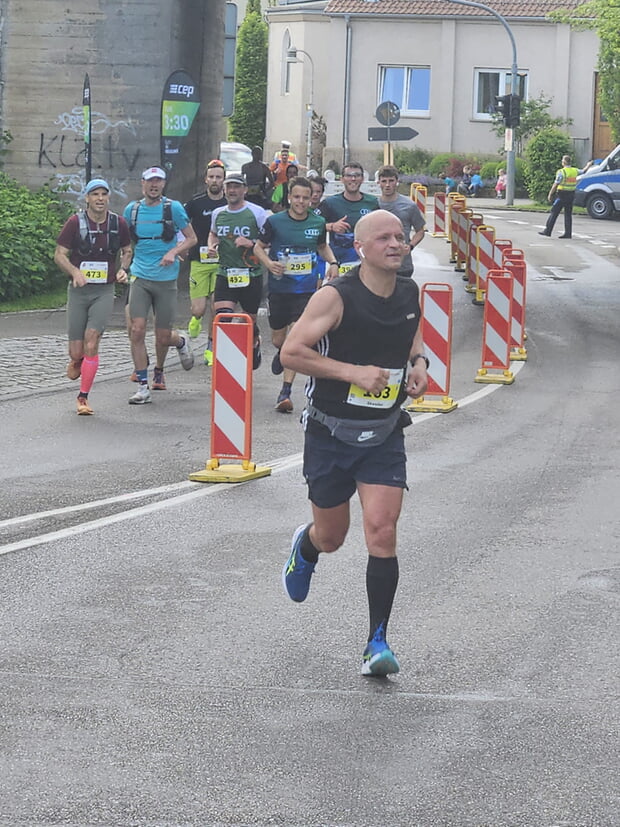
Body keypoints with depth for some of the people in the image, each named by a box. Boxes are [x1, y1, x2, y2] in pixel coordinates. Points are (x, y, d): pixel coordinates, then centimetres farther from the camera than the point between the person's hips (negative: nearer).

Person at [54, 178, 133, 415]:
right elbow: (59, 254, -2)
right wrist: (75, 272, -20)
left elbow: (127, 250, 19)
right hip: (78, 290, 0)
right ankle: (76, 360, 39)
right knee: (76, 351, -1)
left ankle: (83, 397, -8)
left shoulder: (118, 223, 3)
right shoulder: (76, 222, -4)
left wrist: (123, 269, -1)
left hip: (104, 291, 0)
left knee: (91, 339, -18)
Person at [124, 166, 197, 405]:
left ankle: (181, 342, 41)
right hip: (140, 278, 2)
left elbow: (192, 238, 3)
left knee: (163, 337, 3)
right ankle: (143, 386, -5)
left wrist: (173, 252, -14)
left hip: (166, 280, -2)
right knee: (137, 331, -12)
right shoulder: (132, 209, 5)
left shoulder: (173, 208, -3)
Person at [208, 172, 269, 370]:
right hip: (225, 275, 2)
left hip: (251, 275, -2)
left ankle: (255, 346, 42)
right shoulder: (218, 213, 9)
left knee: (250, 320, 11)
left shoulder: (257, 213, -5)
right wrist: (211, 246, 9)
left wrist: (251, 244, -18)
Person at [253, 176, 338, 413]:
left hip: (306, 290, 0)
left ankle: (286, 391, -10)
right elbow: (259, 247, 6)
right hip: (279, 288, 0)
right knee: (278, 339, 12)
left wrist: (333, 263, 4)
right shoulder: (275, 222, -4)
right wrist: (268, 263, -14)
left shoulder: (318, 223, 3)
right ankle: (281, 354, 51)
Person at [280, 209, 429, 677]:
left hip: (385, 434, 3)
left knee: (382, 532, -13)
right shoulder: (336, 297, -16)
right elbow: (291, 352, -18)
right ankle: (305, 548, 51)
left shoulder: (410, 294, 2)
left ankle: (378, 643, -6)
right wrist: (354, 371, -23)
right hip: (331, 433, -3)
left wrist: (419, 363, 1)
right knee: (331, 538, 12)